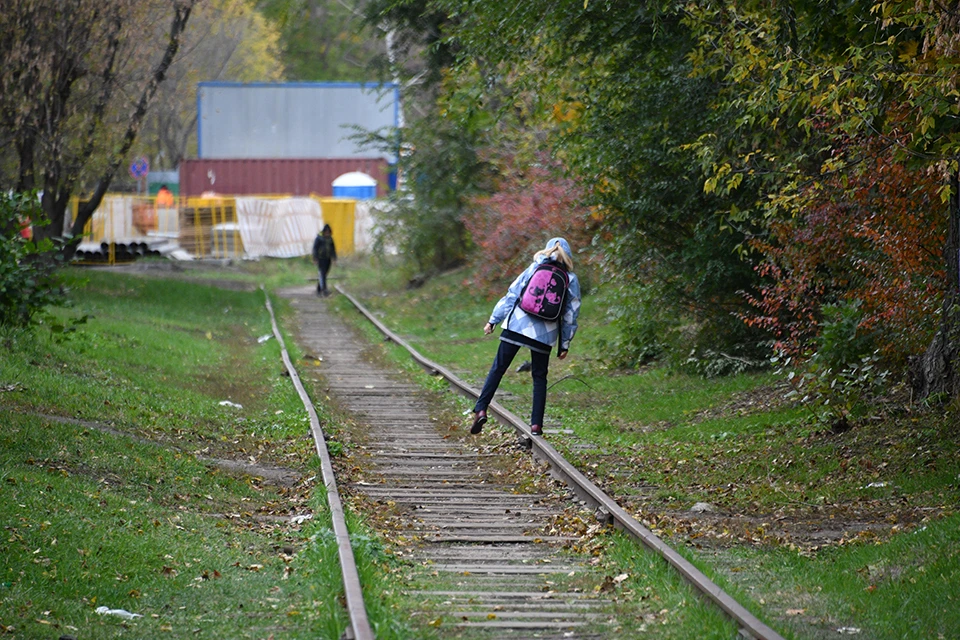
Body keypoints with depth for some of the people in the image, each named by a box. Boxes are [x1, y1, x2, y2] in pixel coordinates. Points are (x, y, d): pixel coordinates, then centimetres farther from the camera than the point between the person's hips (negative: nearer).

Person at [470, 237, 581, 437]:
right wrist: (564, 345, 13)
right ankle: (536, 424, 5)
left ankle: (480, 409, -7)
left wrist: (493, 320, 7)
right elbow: (571, 315, 6)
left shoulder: (534, 269, 5)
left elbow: (511, 295, 3)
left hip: (517, 325, -1)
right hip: (544, 335, 1)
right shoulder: (571, 280, 5)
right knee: (539, 377, 12)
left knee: (498, 368, 5)